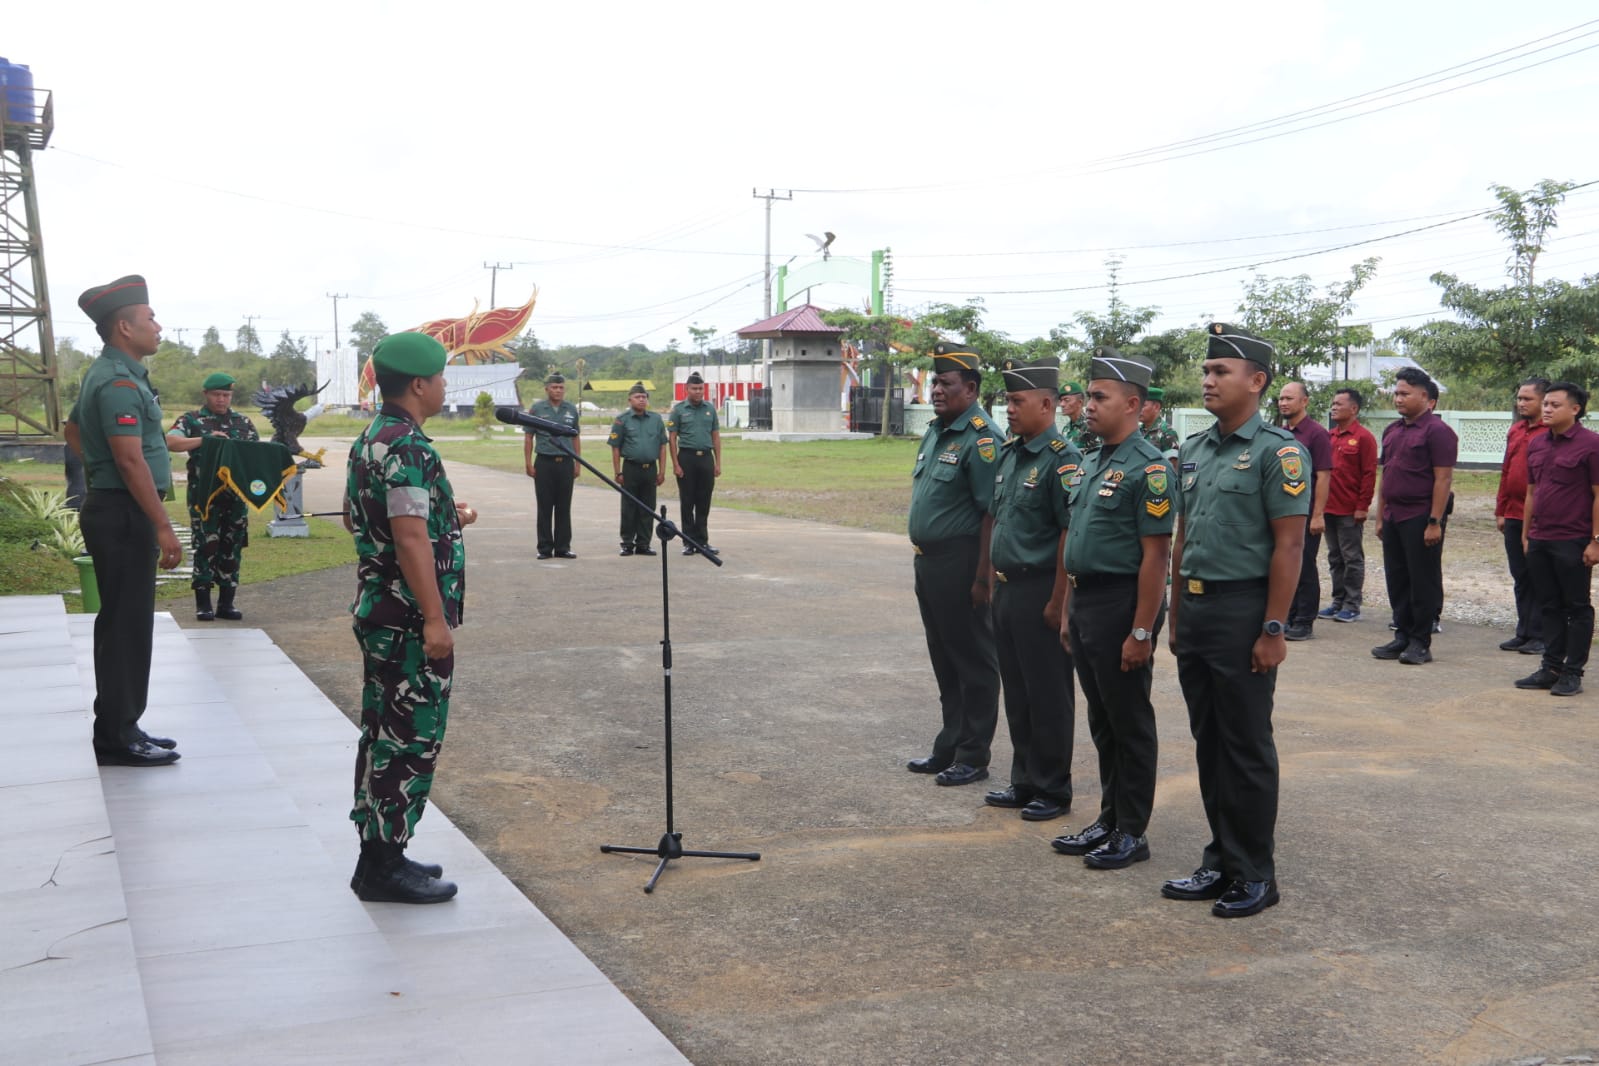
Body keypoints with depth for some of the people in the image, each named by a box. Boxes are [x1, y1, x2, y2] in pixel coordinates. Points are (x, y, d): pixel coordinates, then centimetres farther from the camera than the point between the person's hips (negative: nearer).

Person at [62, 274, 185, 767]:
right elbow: (131, 460, -23)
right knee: (125, 625, -5)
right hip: (125, 514, -10)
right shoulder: (120, 382, -18)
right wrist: (163, 527, -21)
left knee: (124, 624, 14)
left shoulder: (103, 375, 15)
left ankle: (121, 727, 22)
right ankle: (117, 737, 2)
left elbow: (72, 429, 30)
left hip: (113, 509, 10)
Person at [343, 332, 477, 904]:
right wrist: (435, 619, -25)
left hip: (377, 613, 10)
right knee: (412, 739, -3)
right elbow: (411, 539, -26)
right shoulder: (408, 447, -20)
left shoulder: (370, 440, 12)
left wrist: (444, 518, 25)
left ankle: (379, 852, 24)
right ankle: (384, 866, 4)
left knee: (384, 735, 15)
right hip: (409, 619, -10)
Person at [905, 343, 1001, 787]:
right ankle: (949, 747, 29)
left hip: (960, 563, -10)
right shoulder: (935, 431, 13)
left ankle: (972, 757, 10)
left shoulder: (980, 438, -16)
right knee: (944, 658, 17)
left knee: (972, 659, 1)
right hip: (928, 560, 10)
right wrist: (922, 557, 18)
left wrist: (983, 578, -21)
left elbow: (992, 513, -20)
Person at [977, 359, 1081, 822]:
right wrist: (990, 577, 16)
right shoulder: (1008, 454, 11)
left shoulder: (1062, 459, -15)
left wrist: (1057, 602, -19)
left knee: (1048, 696, 2)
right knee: (1016, 692, 15)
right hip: (1006, 588, 8)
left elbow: (1071, 534, -18)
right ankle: (1024, 782, 26)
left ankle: (1052, 790, 13)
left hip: (1040, 590, -8)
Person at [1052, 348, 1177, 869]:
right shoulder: (1092, 464, 14)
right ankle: (1109, 820, 26)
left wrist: (1142, 632, -21)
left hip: (1121, 605, -9)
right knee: (1102, 722, 16)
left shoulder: (1148, 467, -15)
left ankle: (1132, 832, 12)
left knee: (1130, 723, 2)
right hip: (1086, 603, 9)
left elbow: (1155, 554, -19)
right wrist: (1069, 610, 17)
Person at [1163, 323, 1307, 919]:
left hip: (1243, 611, -7)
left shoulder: (1277, 452, -11)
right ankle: (1221, 863, 24)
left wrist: (1273, 630, -17)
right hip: (1195, 608, 8)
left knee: (1246, 748, 1)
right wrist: (1177, 615, 16)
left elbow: (1289, 545, -14)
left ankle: (1255, 875, 12)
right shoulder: (1194, 451, 12)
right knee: (1209, 742, 13)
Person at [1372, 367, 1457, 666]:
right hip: (1393, 517, 8)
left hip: (1420, 518, -8)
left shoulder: (1437, 431, -9)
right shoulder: (1392, 430, 14)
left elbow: (1443, 478, -14)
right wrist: (1380, 517, 15)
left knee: (1423, 582, 0)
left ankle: (1421, 642, 6)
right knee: (1397, 580, 11)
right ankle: (1402, 636, 19)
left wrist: (1435, 522, -18)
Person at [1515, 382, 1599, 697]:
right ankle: (1551, 667, 19)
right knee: (1549, 606, 12)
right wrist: (1526, 534, 14)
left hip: (1573, 543, -6)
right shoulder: (1536, 444, 11)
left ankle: (1573, 672, 9)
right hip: (1540, 541, 6)